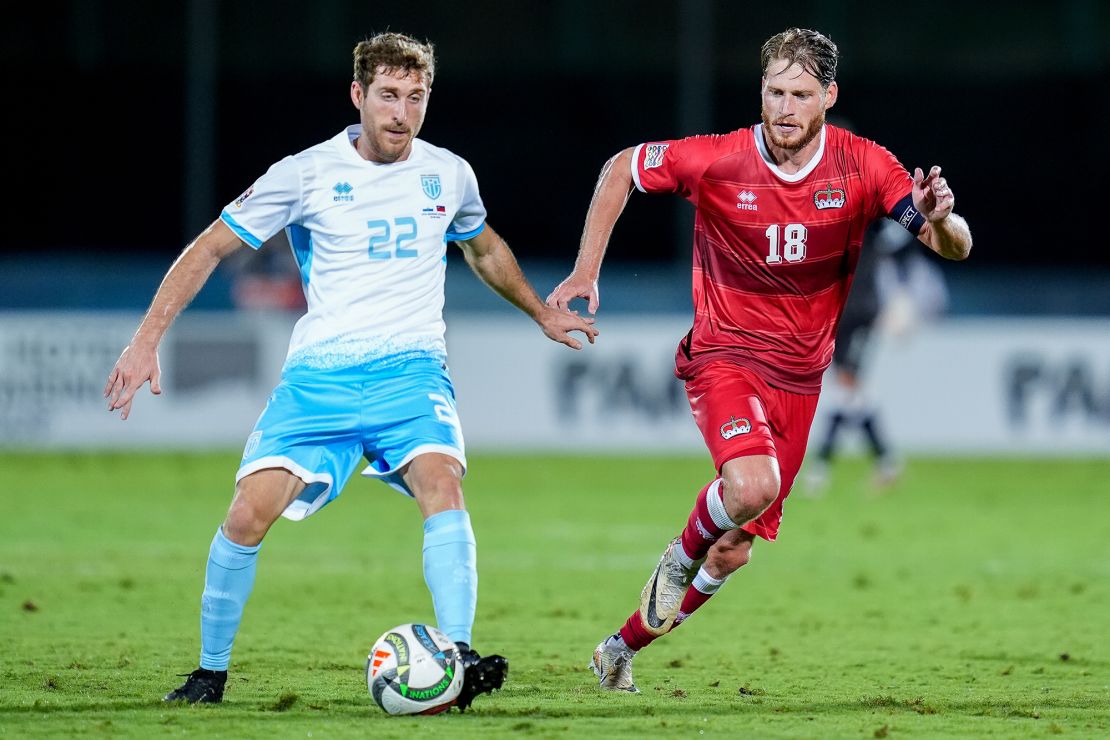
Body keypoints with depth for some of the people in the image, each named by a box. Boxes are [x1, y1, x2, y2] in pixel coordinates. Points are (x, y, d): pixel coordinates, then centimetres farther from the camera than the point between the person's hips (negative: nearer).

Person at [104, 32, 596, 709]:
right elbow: (210, 249, 4)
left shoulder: (449, 175, 9)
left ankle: (458, 660, -33)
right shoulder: (306, 175, -1)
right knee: (250, 512, -14)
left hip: (411, 371, 1)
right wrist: (147, 340, -4)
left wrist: (542, 313, 39)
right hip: (318, 374, -1)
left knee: (443, 483, -28)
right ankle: (212, 672, 6)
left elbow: (484, 249, 32)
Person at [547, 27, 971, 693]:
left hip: (799, 377, 3)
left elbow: (956, 248, -13)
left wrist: (939, 219, -38)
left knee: (734, 552, 8)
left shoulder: (863, 167, -10)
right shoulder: (718, 161, -14)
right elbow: (622, 168, 3)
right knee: (752, 485, -33)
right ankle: (681, 555, 0)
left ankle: (621, 649, 30)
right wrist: (587, 270, -3)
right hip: (724, 356, -3)